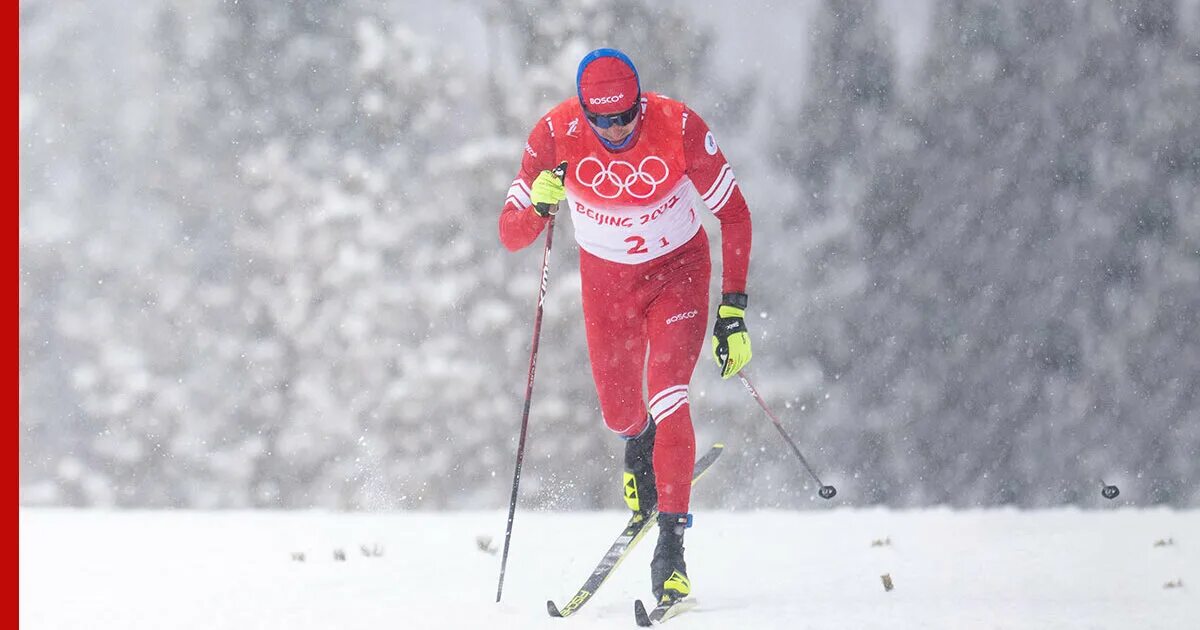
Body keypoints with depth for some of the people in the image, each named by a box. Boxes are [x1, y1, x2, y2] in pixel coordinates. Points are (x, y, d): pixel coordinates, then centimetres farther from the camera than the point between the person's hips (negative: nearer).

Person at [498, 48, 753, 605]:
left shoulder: (679, 127, -27)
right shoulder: (556, 135, -24)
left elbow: (734, 214, -14)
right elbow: (511, 236, -20)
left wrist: (734, 307, -18)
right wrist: (538, 206, -43)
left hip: (678, 270, -2)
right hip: (606, 279, 2)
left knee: (667, 399, -20)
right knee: (618, 410, 11)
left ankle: (671, 542, -17)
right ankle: (639, 448, 50)